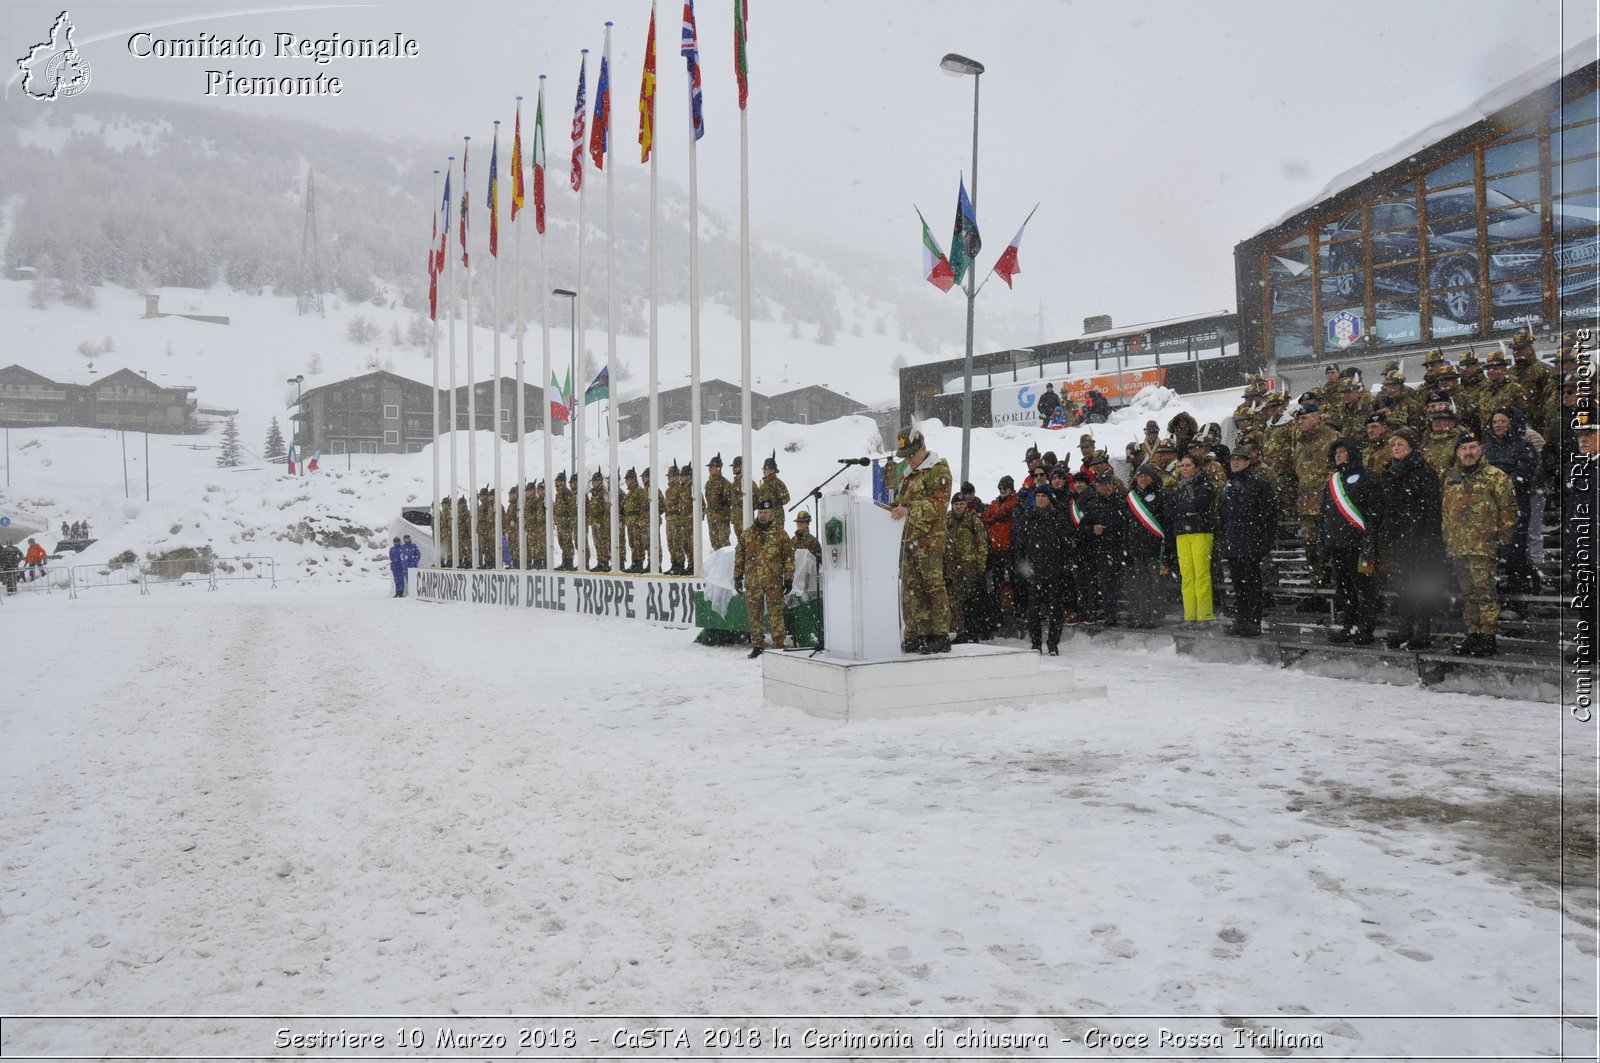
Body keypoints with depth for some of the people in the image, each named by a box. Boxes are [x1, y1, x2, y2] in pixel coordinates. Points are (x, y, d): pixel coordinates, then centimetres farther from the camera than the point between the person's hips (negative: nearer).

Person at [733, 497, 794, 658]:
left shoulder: (780, 533, 3)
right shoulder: (747, 534, 10)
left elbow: (789, 557, 2)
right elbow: (739, 556, 14)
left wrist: (789, 578, -3)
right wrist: (738, 576, 10)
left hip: (773, 581, -3)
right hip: (752, 582, 3)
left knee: (776, 614, -3)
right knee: (755, 614, 7)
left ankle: (779, 645, 3)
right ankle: (757, 645, 17)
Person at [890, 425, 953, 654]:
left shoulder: (938, 469, -3)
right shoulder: (909, 473, 24)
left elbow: (938, 503, -15)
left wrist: (909, 510, -25)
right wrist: (894, 506, 10)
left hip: (929, 539, -8)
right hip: (908, 539, 8)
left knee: (934, 587, -8)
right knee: (910, 588, 6)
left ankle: (940, 636, -5)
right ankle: (916, 635, 11)